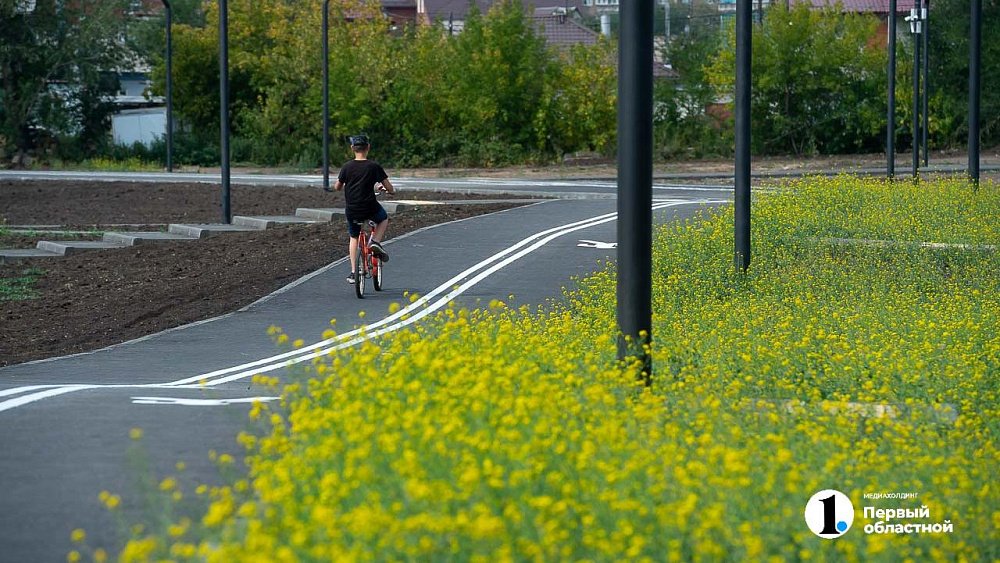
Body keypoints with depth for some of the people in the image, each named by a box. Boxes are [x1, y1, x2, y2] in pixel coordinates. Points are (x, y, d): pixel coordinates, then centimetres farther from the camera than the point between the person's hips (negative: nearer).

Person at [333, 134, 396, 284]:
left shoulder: (347, 167, -4)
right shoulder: (374, 166, -7)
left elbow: (337, 187, 7)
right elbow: (390, 188, -4)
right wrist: (391, 190, 21)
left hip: (352, 211, 2)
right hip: (370, 209, -2)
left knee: (354, 238, 24)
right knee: (384, 219, 32)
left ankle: (353, 272, 17)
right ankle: (376, 242, 6)